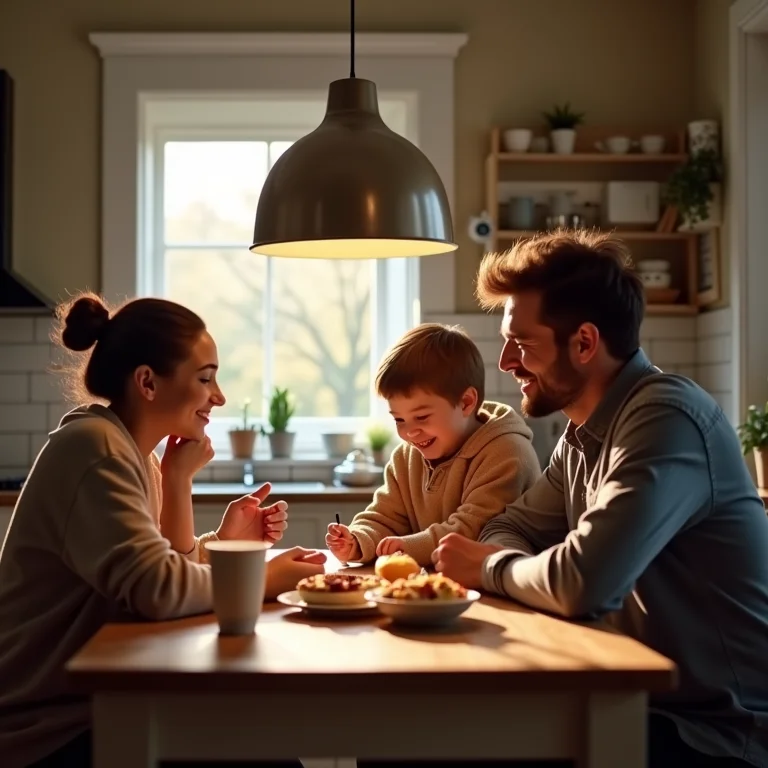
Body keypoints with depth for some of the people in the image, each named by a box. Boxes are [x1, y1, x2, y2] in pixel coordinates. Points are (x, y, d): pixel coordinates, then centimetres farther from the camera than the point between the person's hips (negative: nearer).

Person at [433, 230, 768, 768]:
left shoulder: (665, 418, -23)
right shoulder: (587, 431, 5)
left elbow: (582, 582, -33)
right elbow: (514, 528, 13)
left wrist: (489, 568, -11)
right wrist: (502, 560, -12)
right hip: (651, 701, 7)